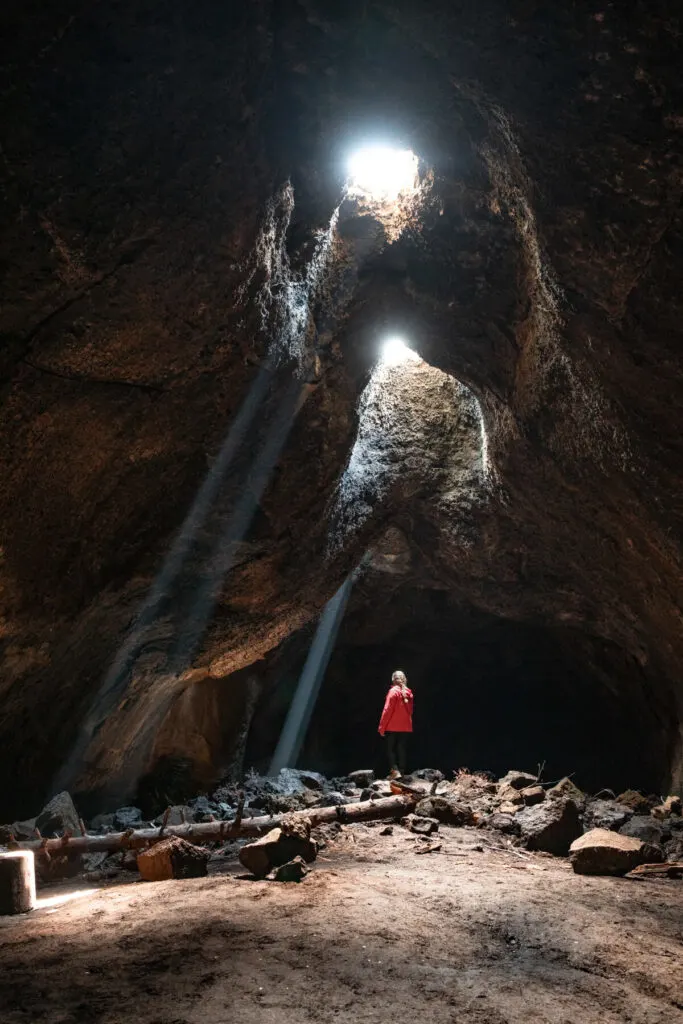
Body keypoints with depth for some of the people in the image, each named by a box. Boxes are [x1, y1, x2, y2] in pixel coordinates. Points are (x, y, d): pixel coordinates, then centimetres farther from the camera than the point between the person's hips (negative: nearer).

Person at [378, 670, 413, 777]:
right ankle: (402, 772, 10)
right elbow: (410, 711, 12)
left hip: (393, 727, -5)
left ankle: (395, 770, -14)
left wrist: (382, 727, -9)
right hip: (406, 727, 5)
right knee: (402, 750, 10)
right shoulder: (408, 693, 6)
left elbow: (387, 710, -13)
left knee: (391, 749, 3)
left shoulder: (393, 691, -11)